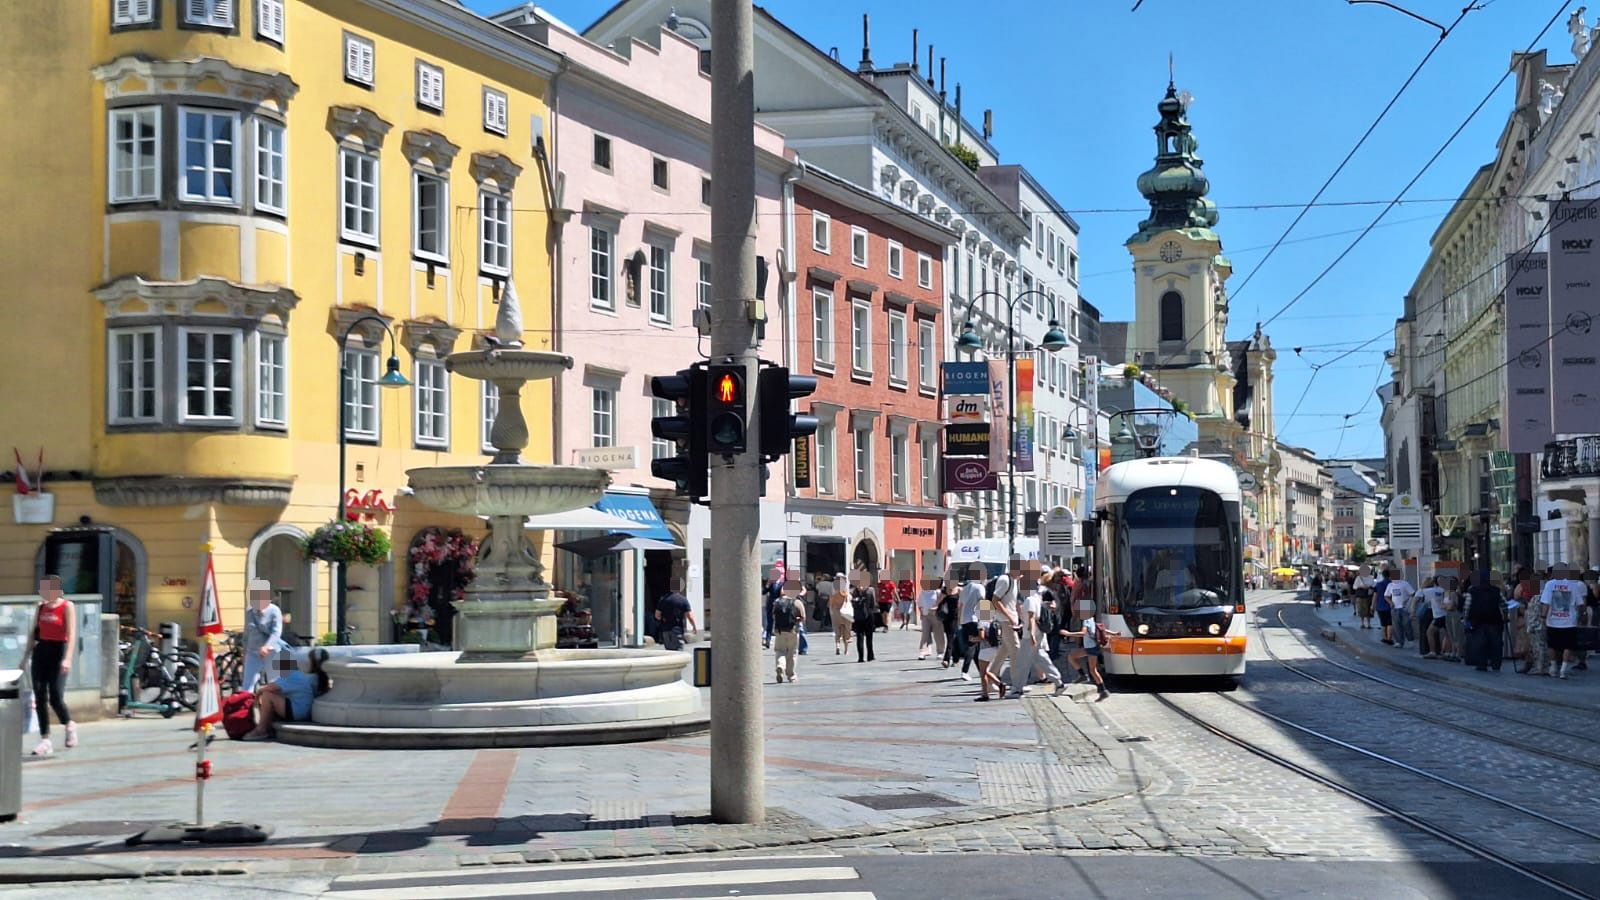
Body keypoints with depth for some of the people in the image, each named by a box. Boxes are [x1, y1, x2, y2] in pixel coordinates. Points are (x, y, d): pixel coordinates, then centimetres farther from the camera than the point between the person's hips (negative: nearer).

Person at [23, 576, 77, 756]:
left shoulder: (67, 606, -6)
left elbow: (72, 634, -14)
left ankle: (70, 725, 18)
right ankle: (45, 740, 6)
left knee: (56, 698, -11)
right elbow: (33, 633, 17)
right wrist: (26, 657, 15)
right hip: (40, 652, 6)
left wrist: (67, 658, -23)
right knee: (40, 698, 1)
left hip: (58, 652, -6)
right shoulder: (41, 607, 11)